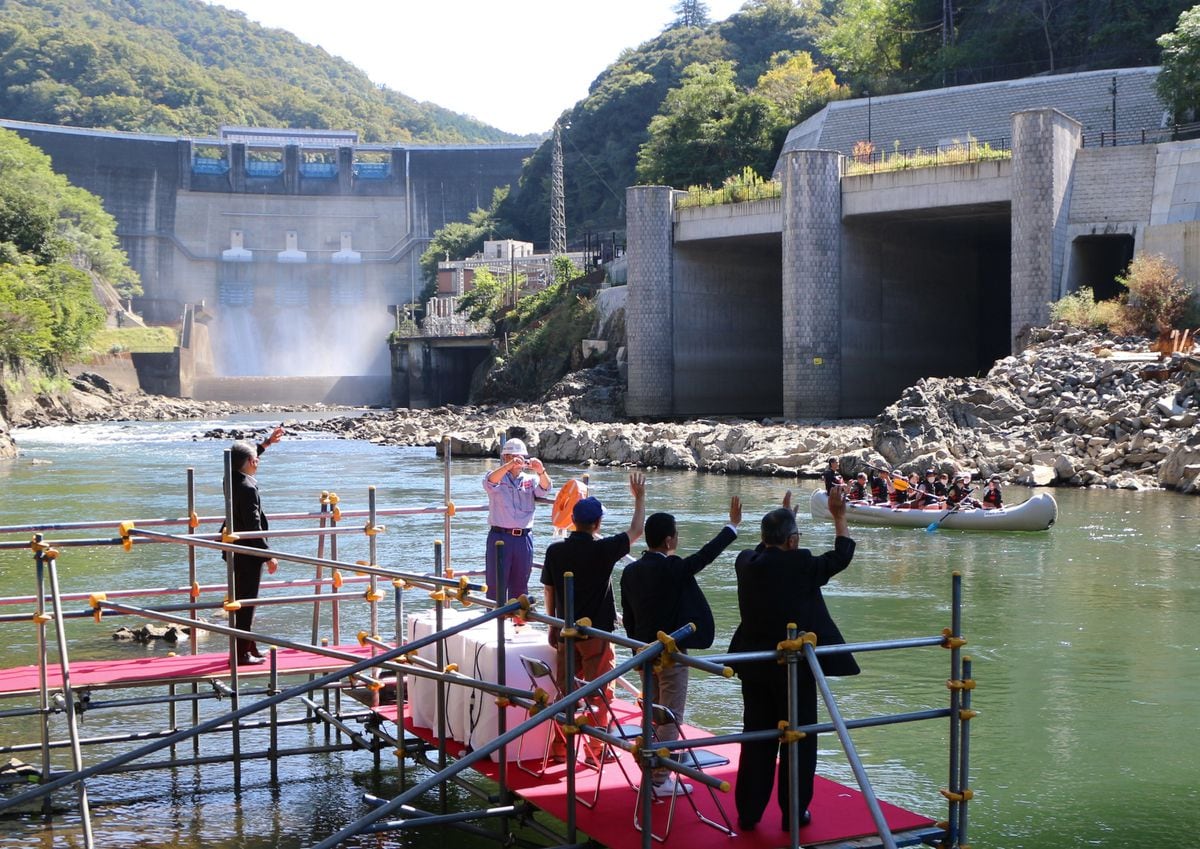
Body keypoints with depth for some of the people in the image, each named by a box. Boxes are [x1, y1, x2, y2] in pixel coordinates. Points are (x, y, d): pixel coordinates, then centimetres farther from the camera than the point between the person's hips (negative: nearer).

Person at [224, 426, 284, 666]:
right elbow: (254, 527, -23)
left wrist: (266, 443, 37)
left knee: (242, 601, 18)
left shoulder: (232, 480, 4)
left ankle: (250, 648, 28)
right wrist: (269, 556, -17)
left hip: (235, 551, 10)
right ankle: (242, 653, 2)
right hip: (248, 554, -10)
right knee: (246, 603, -3)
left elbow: (244, 460, 29)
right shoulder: (247, 488, -23)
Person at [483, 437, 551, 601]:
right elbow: (490, 482, -20)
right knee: (496, 583, -2)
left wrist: (541, 472, -31)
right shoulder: (498, 477, 3)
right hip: (500, 536, -3)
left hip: (524, 538, 3)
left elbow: (544, 489, -9)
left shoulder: (530, 480, 11)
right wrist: (509, 466, -38)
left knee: (520, 585, 10)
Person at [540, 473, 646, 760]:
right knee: (598, 692, 6)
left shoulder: (555, 551, -2)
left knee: (565, 689, 13)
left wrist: (553, 626, 17)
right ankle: (595, 751, 10)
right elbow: (636, 531, -3)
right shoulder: (603, 549, -14)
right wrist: (639, 496, 8)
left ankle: (560, 747, 19)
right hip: (596, 632, -4)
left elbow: (549, 591, 6)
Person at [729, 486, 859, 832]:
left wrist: (783, 516, 32)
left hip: (753, 667, 5)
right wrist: (839, 517, 10)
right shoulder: (801, 566, -16)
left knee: (756, 738, 13)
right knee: (798, 740, 8)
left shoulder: (747, 563, -1)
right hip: (794, 668, -5)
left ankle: (748, 812, 19)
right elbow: (842, 555, 0)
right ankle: (793, 813, 14)